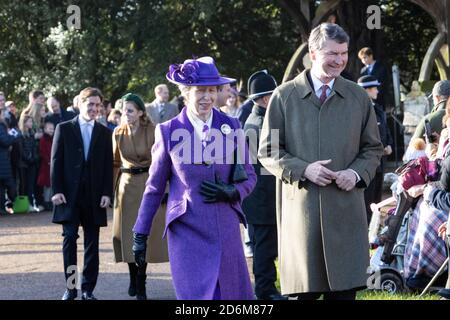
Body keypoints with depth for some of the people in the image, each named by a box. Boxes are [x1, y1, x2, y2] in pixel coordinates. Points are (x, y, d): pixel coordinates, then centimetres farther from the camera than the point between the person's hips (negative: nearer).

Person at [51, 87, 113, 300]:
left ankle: (88, 289, 9)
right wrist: (56, 190, -6)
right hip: (69, 195, -2)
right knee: (69, 237, -7)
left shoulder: (104, 133, 10)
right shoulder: (64, 129, 5)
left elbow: (108, 165, 7)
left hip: (94, 196, 2)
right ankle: (70, 287, -2)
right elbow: (56, 161, 2)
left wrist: (107, 193, -3)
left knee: (92, 243, 3)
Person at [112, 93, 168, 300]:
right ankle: (133, 278, 22)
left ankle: (140, 284, 4)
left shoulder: (152, 131, -8)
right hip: (126, 185, 3)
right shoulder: (118, 133, 2)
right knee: (128, 232, 5)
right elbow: (115, 162, 11)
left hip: (148, 184, -3)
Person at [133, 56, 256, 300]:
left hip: (226, 231, 2)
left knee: (233, 295, 5)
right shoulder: (168, 132, 0)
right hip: (187, 232, -2)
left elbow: (249, 177, 12)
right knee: (196, 295, -5)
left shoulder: (231, 127, 4)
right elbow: (154, 187, 7)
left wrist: (231, 192, -10)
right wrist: (140, 235, 7)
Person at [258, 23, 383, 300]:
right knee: (303, 290, 1)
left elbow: (373, 148, 17)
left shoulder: (359, 97, 11)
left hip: (345, 209, 2)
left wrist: (357, 173, -4)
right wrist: (303, 170, -11)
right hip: (300, 207, -2)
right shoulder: (284, 96, 4)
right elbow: (267, 152, 5)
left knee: (345, 289, 0)